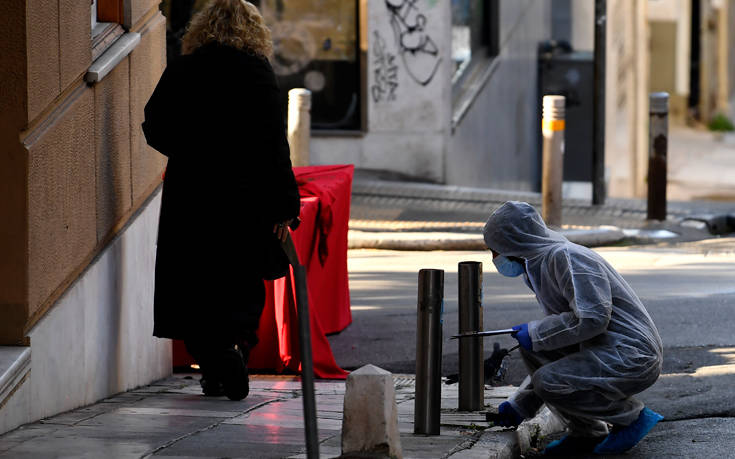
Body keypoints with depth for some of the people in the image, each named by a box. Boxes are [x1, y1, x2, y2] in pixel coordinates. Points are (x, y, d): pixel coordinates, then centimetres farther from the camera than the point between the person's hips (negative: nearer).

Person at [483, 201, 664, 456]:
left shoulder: (565, 256, -13)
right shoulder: (545, 264, 20)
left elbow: (592, 318, -25)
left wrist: (535, 333, -11)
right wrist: (520, 404, 25)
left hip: (632, 358, -10)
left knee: (548, 382, -22)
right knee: (532, 349, 7)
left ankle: (632, 416, -6)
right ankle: (585, 433, 9)